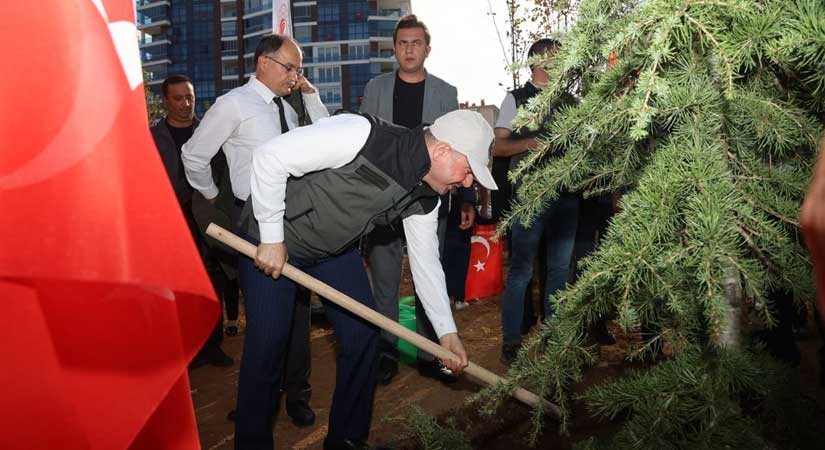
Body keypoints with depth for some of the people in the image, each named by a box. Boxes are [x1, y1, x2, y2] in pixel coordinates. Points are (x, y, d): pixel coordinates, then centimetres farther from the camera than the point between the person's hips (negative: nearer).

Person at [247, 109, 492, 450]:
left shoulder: (426, 197, -10)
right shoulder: (362, 135, -34)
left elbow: (425, 260, 1)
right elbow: (271, 157, -30)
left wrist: (447, 331, -1)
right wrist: (272, 238, -25)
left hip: (336, 249, 7)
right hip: (276, 237, -6)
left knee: (364, 335, 4)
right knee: (270, 340, -6)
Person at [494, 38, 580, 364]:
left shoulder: (570, 101, 15)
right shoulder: (516, 99, 3)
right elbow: (498, 146, -2)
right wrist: (528, 143, -17)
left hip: (566, 193, 5)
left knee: (560, 267, 11)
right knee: (521, 270, -2)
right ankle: (511, 341, 7)